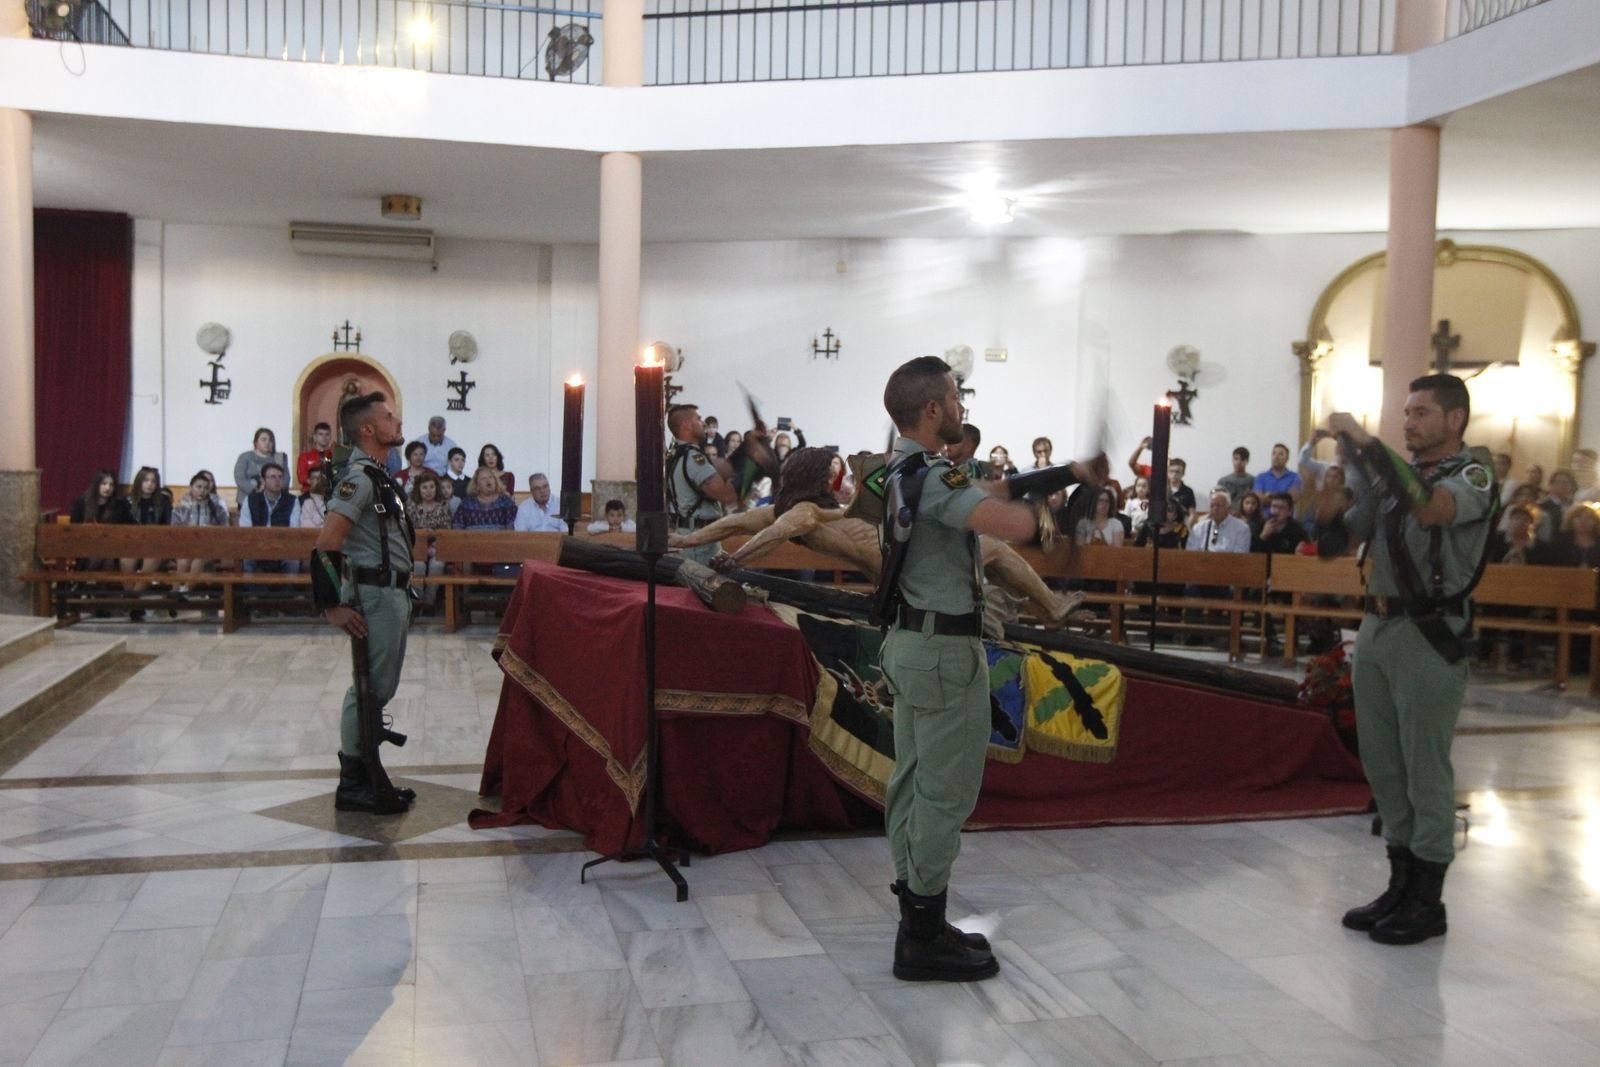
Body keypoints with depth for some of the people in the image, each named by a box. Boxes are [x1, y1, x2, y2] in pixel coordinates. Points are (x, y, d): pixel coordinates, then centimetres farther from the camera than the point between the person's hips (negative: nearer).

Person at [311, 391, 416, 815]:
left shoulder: (378, 475, 15)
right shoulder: (358, 476, -17)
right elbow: (326, 544, -23)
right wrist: (332, 606, -22)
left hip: (393, 593, 10)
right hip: (374, 595, -10)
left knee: (381, 687, 15)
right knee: (369, 689, -3)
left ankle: (368, 778, 25)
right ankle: (354, 787, 6)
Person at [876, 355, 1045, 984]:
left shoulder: (898, 471, 11)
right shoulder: (932, 478, -20)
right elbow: (1018, 526, -31)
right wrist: (1001, 495, -10)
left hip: (911, 642, 10)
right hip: (946, 649, -10)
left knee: (912, 783, 13)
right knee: (946, 792, -3)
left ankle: (916, 920, 23)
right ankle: (925, 940, 5)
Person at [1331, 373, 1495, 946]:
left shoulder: (1473, 476, -6)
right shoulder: (1397, 471, 15)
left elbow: (1428, 507, -29)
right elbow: (1351, 530, 15)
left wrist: (1366, 441, -26)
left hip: (1429, 636, -7)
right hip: (1376, 627, 7)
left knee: (1425, 770, -1)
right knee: (1383, 765, 12)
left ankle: (1427, 903, 10)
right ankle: (1401, 885, 23)